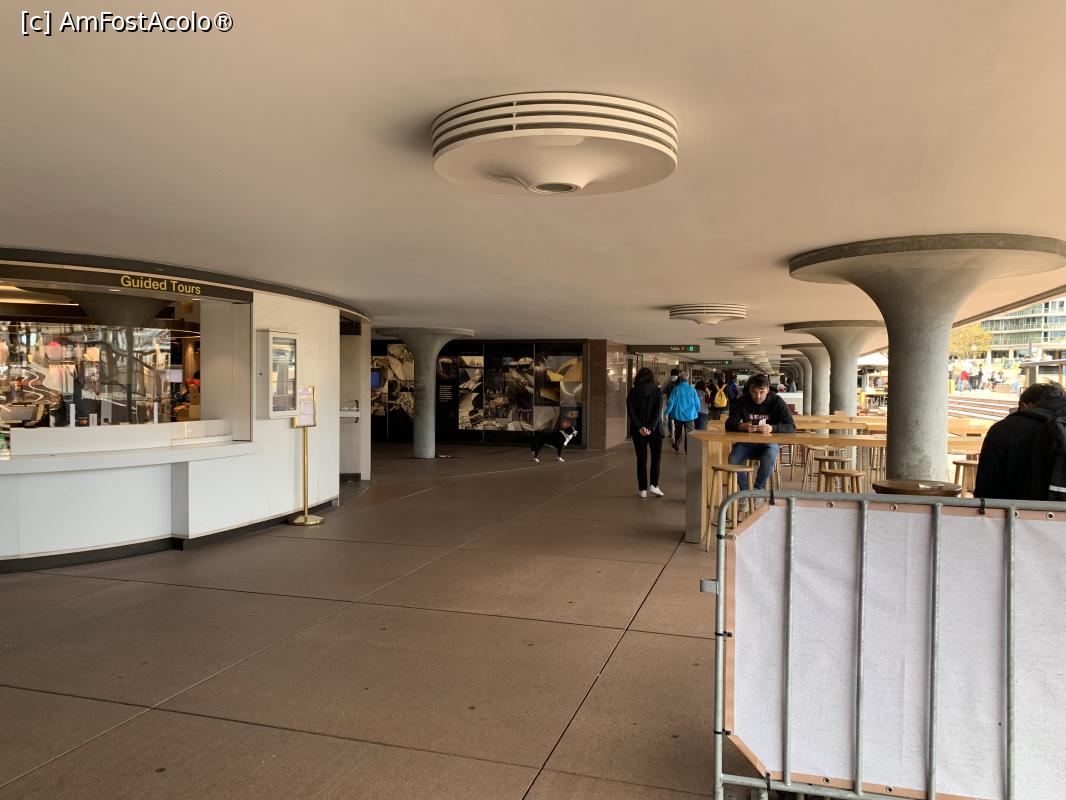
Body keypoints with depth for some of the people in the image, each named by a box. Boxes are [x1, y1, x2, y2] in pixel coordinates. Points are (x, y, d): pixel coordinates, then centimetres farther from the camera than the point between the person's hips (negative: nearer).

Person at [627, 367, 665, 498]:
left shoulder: (632, 392, 1)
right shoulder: (657, 391, -2)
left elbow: (630, 412, -8)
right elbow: (658, 411, -12)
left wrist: (640, 427, -13)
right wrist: (650, 428, -16)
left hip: (638, 430, 1)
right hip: (654, 429, -1)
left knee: (641, 459, 7)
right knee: (656, 457, 12)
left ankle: (642, 489, 6)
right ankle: (653, 485, 0)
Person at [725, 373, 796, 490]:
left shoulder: (777, 401, -8)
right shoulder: (742, 401, -3)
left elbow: (791, 427, -14)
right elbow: (729, 424, -7)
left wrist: (772, 428, -34)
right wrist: (743, 426, -30)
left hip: (769, 442, -2)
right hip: (747, 442, 2)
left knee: (769, 458, -34)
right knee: (733, 459, -28)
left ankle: (758, 490, -10)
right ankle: (745, 490, -5)